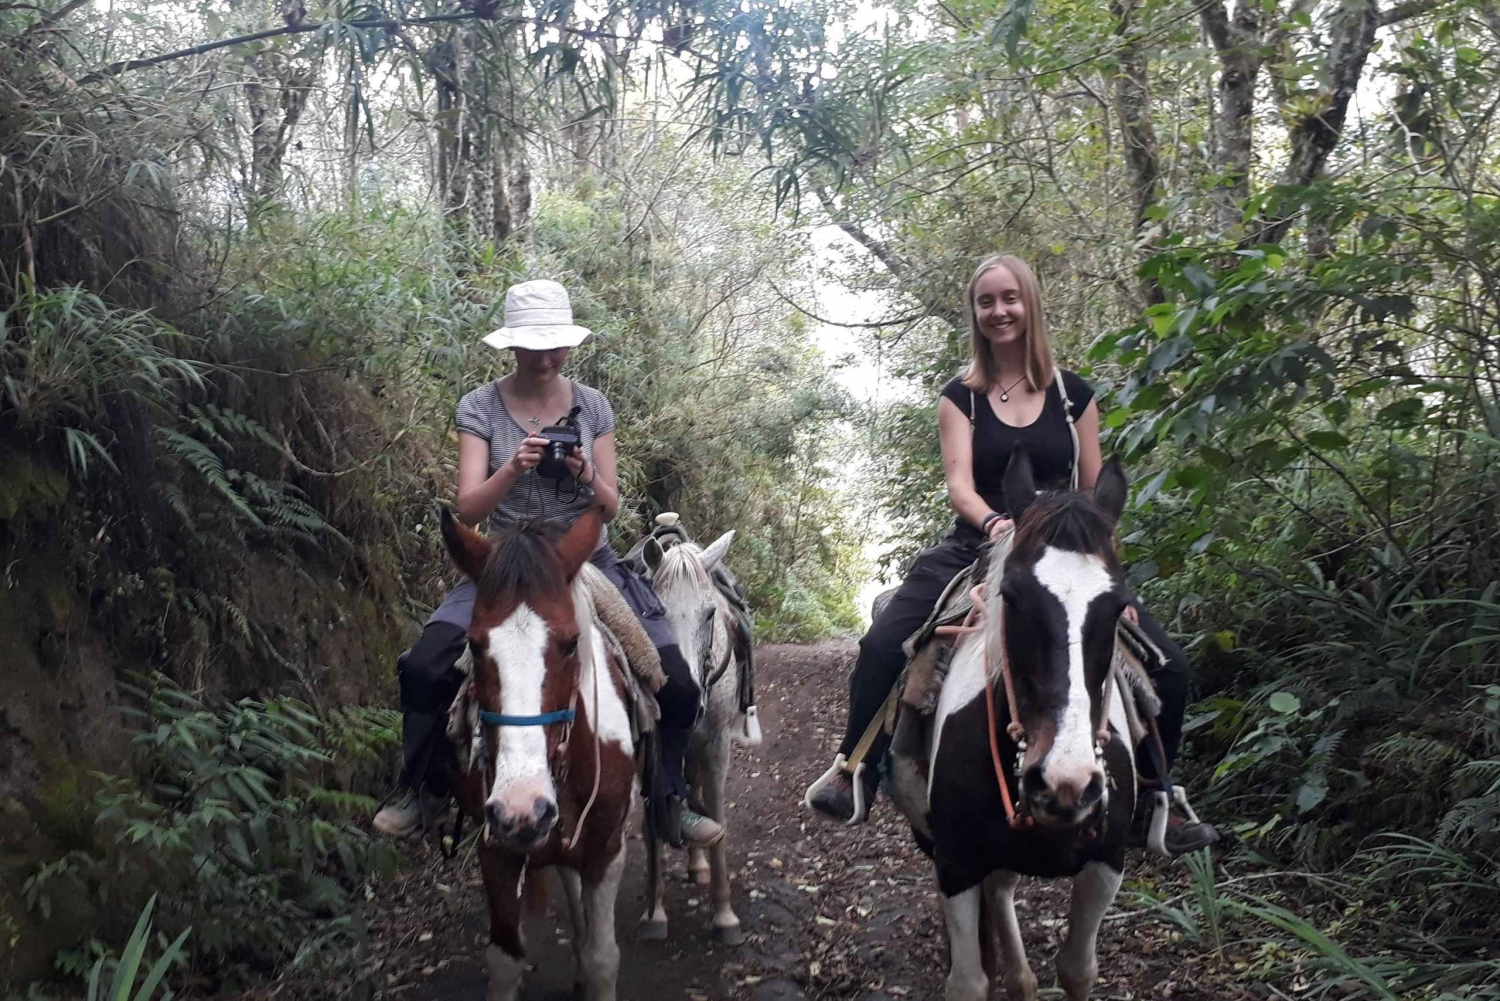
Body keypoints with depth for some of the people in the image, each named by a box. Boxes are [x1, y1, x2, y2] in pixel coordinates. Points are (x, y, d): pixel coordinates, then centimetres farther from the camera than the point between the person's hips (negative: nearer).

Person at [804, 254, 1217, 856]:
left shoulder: (1073, 394, 5)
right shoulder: (961, 397, 3)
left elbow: (1096, 498, 7)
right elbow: (959, 484, -11)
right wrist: (994, 523, -33)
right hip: (978, 550, -1)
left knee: (1168, 669, -9)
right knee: (882, 648, -23)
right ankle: (855, 773, -3)